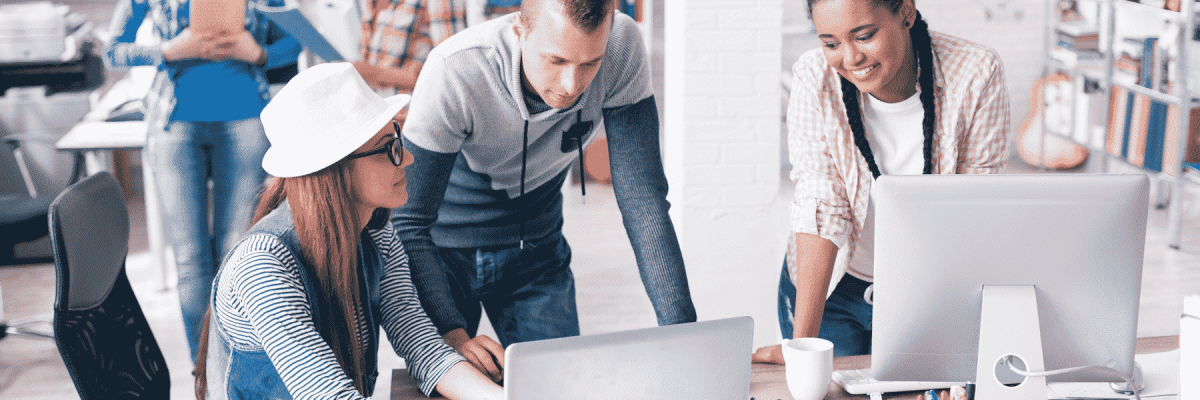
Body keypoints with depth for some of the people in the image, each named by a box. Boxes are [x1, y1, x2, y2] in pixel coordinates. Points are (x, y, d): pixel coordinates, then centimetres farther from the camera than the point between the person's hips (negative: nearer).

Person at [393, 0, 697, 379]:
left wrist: (681, 330, -31)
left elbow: (643, 197, -23)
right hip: (444, 248, -2)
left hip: (536, 250, 2)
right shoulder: (454, 71, -33)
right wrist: (451, 334, -44)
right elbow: (407, 223, -31)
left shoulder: (623, 49, -26)